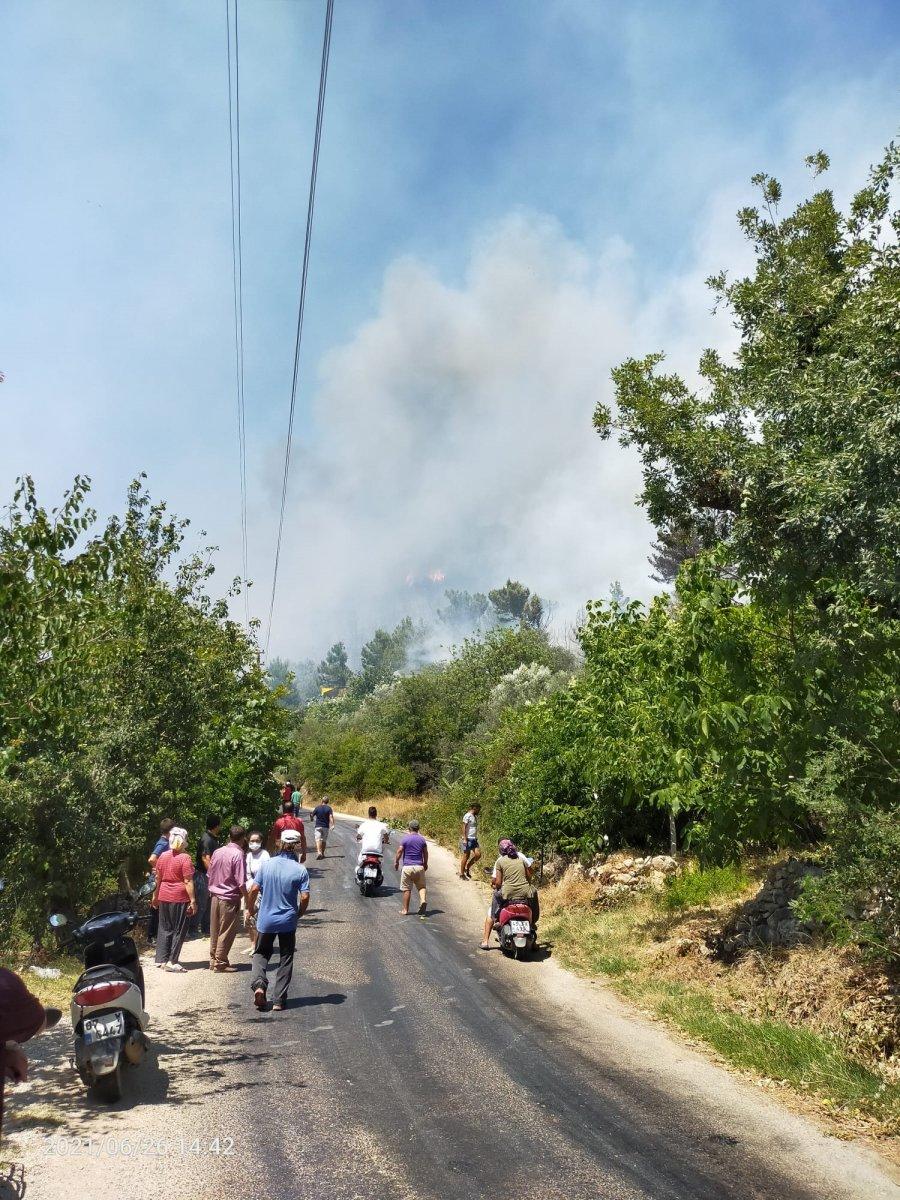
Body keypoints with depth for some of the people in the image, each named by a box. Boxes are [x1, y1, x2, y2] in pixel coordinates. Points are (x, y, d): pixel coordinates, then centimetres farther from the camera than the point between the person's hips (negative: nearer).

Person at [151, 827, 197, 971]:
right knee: (179, 930, 4)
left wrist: (155, 896, 23)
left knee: (164, 928, 16)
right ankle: (172, 961, 3)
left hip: (164, 897, 5)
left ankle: (161, 958, 20)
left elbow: (158, 879, 12)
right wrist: (193, 901, -14)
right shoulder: (185, 858, -12)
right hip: (180, 898, -5)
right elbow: (188, 881, -15)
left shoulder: (163, 856, 4)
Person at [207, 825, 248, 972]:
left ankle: (213, 960, 23)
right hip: (230, 899, -7)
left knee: (215, 931, 15)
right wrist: (248, 899, -6)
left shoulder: (217, 852, 5)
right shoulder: (238, 855, -16)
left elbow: (209, 876, 12)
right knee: (227, 932, 4)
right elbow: (241, 882, -17)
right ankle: (220, 962, 9)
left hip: (215, 897, 7)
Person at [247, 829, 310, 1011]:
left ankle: (258, 984, -5)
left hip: (265, 919, 1)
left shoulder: (266, 865, -6)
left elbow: (254, 889, -7)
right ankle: (279, 1000, 11)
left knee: (261, 953, 19)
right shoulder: (300, 870, -10)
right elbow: (305, 897, -13)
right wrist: (299, 914, 5)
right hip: (288, 921, -1)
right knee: (285, 960, 12)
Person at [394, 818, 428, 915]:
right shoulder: (422, 839, 6)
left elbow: (399, 851, -6)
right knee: (421, 886, 12)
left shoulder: (405, 838, -4)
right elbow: (425, 853, 13)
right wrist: (425, 864, 27)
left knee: (406, 889, 4)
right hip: (419, 867, 3)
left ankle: (405, 910, 8)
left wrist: (396, 862, 8)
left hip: (407, 867, -2)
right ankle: (422, 900, -14)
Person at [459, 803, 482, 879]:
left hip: (474, 839, 8)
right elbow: (464, 827, -15)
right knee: (466, 856, -3)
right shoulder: (468, 816, -11)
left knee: (478, 855, -1)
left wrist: (476, 838, 16)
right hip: (468, 839, -8)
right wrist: (464, 839, -20)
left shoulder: (475, 817, 15)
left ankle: (467, 868, 15)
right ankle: (462, 874, 8)